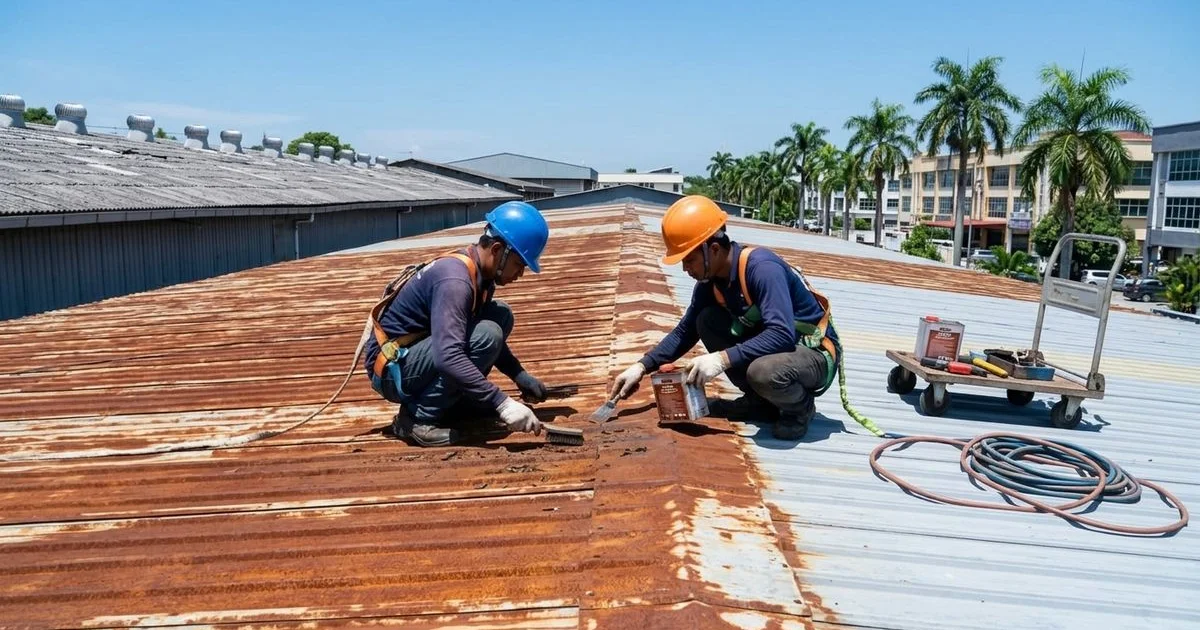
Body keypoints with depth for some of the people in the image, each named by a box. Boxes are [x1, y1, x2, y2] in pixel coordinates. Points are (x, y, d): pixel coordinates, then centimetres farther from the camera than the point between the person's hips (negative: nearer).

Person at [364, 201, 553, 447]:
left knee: (501, 315, 1)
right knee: (485, 335, -26)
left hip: (417, 356, 9)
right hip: (393, 370, -9)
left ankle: (456, 406, 5)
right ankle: (418, 417, -14)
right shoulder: (454, 280, -27)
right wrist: (502, 402, -39)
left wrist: (521, 376, 6)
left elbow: (492, 334, 18)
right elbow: (448, 357, -40)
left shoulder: (477, 271, 2)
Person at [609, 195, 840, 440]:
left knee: (764, 370, -38)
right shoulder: (710, 281, -3)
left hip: (816, 353, -8)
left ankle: (801, 407, -3)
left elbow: (782, 334, -36)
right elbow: (685, 332, 8)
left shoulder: (762, 268, -27)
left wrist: (723, 359, -39)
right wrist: (642, 366, -1)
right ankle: (759, 400, 6)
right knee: (708, 321, -7)